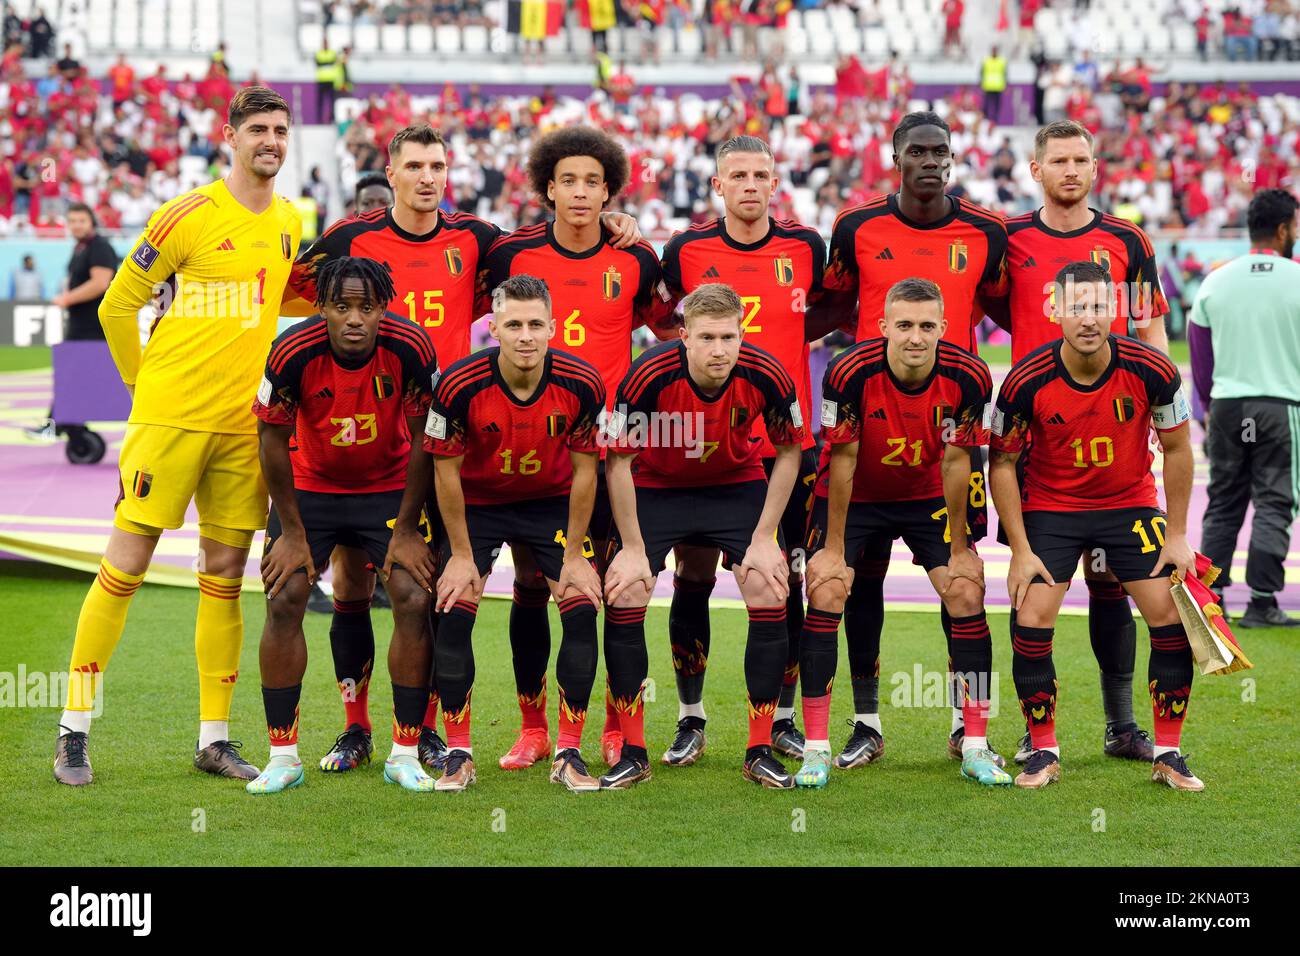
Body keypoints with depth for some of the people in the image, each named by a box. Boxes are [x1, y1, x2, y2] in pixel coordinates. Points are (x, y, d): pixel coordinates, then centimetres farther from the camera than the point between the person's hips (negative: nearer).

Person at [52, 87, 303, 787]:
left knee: (225, 579, 7)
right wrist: (143, 385, 5)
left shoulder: (289, 223, 11)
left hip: (243, 425, 5)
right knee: (124, 568, -3)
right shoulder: (188, 216, -7)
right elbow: (117, 306, -1)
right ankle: (74, 734, 4)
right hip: (169, 416, -5)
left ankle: (214, 737, 15)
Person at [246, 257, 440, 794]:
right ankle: (283, 757, -1)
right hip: (310, 486, 0)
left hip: (390, 488, 0)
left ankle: (406, 754, 0)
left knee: (415, 602, -12)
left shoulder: (411, 349, -25)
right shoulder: (293, 353, -26)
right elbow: (273, 440, -13)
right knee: (284, 600, -11)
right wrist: (292, 532, -10)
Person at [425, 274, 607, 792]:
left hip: (552, 501, 1)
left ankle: (568, 754, -1)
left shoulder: (581, 384, -23)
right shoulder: (460, 386, -27)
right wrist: (461, 555, -11)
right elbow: (447, 471, -14)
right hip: (477, 502, -1)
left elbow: (584, 470, -11)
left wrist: (575, 555, -9)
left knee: (582, 610, -12)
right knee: (454, 613, -13)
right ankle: (458, 754, 0)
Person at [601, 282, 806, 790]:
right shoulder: (649, 375, -30)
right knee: (623, 597, -13)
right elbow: (618, 460, -16)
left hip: (739, 485, 1)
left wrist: (763, 539, -10)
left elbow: (789, 452, -7)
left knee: (769, 596, -13)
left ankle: (760, 752, -1)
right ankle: (632, 753, -1)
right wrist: (634, 548, -16)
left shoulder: (766, 376, -25)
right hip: (656, 487, -1)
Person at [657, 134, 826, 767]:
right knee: (693, 579, 2)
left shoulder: (804, 247, 1)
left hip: (785, 442, 1)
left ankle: (784, 718, 17)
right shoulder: (687, 251, -1)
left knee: (787, 583, 5)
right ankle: (690, 720, 14)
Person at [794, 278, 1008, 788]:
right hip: (853, 495, -2)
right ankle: (816, 749, -7)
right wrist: (833, 548, -15)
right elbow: (842, 461, -19)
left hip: (927, 497, 2)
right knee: (825, 596, -15)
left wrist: (960, 548, -6)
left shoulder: (967, 377, -24)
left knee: (967, 596, -9)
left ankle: (976, 747, 1)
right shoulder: (851, 373, -29)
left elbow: (954, 461, -12)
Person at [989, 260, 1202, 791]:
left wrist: (1176, 536, -4)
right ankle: (1044, 752, 5)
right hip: (1051, 508, -1)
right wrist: (1021, 551, -11)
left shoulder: (1151, 370, -18)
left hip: (1132, 505, 1)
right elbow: (1002, 463, -8)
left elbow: (1177, 449, -3)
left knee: (1173, 619, -7)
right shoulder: (1026, 381, -21)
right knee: (1032, 623, -12)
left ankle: (1168, 753, 8)